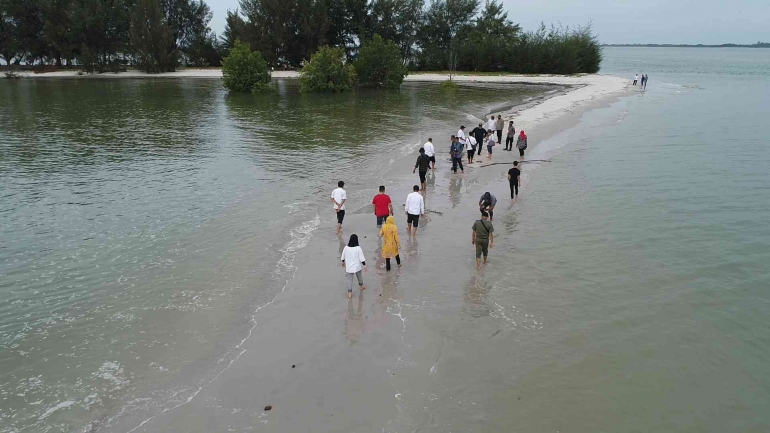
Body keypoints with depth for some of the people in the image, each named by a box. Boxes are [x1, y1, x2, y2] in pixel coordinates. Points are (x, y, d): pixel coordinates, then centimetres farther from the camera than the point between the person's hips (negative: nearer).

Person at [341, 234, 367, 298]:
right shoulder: (358, 248, -18)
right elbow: (362, 258, -14)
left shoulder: (346, 248, -9)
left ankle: (349, 293, 7)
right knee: (359, 276, 24)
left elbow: (343, 257, 3)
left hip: (349, 267, 1)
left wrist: (343, 262, 23)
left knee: (349, 279, 9)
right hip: (357, 266, -1)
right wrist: (365, 265, -1)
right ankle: (361, 286, 48)